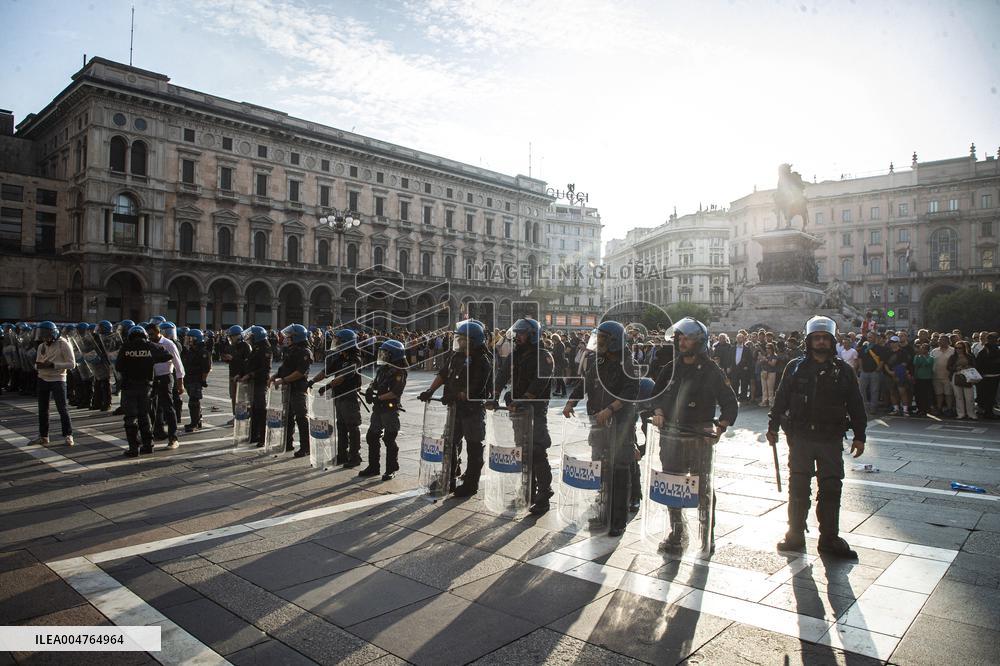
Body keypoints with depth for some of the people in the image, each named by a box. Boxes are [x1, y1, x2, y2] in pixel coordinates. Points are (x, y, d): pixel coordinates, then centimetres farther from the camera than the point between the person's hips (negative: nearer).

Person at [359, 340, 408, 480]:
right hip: (378, 409, 9)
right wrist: (370, 390, -1)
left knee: (389, 440, -1)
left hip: (391, 409, -8)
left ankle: (391, 469, 12)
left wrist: (379, 398, -19)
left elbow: (396, 392, -21)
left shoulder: (399, 372, -14)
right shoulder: (382, 369, 12)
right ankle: (373, 467, 25)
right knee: (372, 437, 13)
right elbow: (375, 382, 21)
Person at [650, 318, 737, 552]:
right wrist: (658, 412, 1)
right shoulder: (672, 368, 11)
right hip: (671, 436, 5)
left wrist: (720, 427, -16)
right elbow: (659, 395, 20)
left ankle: (708, 534, 19)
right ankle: (676, 532, 22)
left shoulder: (711, 371, -4)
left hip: (700, 437, -5)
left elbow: (731, 404, -3)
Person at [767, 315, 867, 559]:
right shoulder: (795, 367, 4)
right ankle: (795, 535, 18)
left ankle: (829, 539, 15)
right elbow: (781, 399, 6)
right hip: (800, 438, 0)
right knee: (798, 488, 6)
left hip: (831, 440, 0)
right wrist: (773, 426, 3)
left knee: (831, 489, 4)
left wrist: (859, 436, 5)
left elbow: (856, 406, 8)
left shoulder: (843, 371, 5)